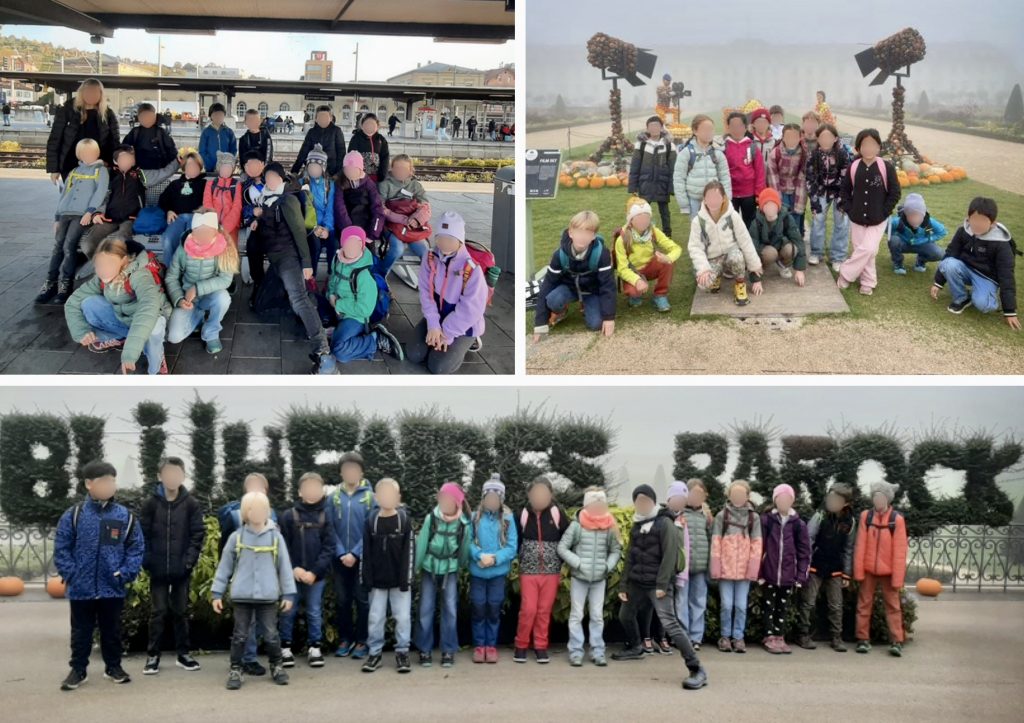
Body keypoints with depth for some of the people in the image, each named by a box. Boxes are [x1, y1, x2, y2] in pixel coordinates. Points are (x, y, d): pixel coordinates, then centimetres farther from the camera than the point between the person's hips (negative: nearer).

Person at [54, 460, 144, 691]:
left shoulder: (125, 516, 0)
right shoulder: (74, 514, -5)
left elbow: (135, 548, 1)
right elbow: (61, 548, -3)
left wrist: (126, 574, -9)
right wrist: (70, 573, -11)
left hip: (112, 588, 1)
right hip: (81, 587, -1)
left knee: (112, 629, 14)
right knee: (81, 630, 11)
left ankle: (113, 666, 28)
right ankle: (78, 669, 22)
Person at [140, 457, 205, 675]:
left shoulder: (191, 504, -1)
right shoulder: (151, 503, -2)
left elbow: (198, 534, -1)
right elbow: (142, 534, -2)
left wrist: (190, 559, -10)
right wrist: (146, 560, -9)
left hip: (182, 570, 1)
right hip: (158, 570, -1)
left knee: (181, 611, 10)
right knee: (158, 612, 4)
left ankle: (183, 654, 20)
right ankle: (153, 655, 12)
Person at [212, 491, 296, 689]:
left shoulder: (275, 536, 0)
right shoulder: (236, 537, -1)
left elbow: (284, 566, 4)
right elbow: (224, 566, 5)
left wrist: (288, 594, 3)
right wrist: (217, 592, 4)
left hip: (268, 596, 0)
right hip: (241, 596, 0)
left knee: (271, 635, 7)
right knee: (240, 635, 6)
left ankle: (277, 666, 23)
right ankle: (235, 670, 16)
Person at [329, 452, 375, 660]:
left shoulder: (370, 497, -3)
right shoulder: (333, 497, 3)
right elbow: (330, 529, 1)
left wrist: (355, 553, -13)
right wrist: (341, 553, -9)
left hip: (362, 558, -2)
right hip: (339, 558, 2)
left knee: (362, 600, 2)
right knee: (341, 600, 9)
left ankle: (362, 641, 9)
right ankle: (344, 640, 18)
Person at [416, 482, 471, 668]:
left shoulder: (463, 523, -11)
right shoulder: (431, 518, -13)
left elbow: (464, 547, 3)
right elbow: (421, 543, -8)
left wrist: (462, 566, 15)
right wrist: (415, 567, -4)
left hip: (450, 570, 0)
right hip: (429, 569, 0)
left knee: (450, 610, 0)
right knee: (426, 610, 1)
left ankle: (448, 651, 8)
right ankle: (425, 650, 10)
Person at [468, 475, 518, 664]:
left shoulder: (508, 518, -3)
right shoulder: (475, 517, -2)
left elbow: (512, 547, -6)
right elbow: (468, 542, -4)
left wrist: (495, 558, -18)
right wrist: (480, 556, -20)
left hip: (498, 572, 0)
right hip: (477, 571, 0)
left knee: (494, 609, 6)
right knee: (478, 608, 5)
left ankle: (491, 645, 17)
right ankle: (479, 645, 16)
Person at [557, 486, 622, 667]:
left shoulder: (609, 527, 0)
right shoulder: (577, 525, -7)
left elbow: (616, 550, 10)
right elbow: (562, 547, -6)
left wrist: (608, 565, -6)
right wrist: (578, 563, -12)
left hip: (599, 579, 2)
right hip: (579, 577, -2)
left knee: (597, 616, 7)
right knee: (576, 616, 2)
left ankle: (597, 652, 14)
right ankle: (576, 652, 7)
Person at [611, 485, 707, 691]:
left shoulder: (665, 523, -8)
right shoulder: (636, 527, 15)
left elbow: (669, 556, -15)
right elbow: (630, 558, 18)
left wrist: (662, 584, -21)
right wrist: (623, 585, 12)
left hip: (658, 584, -8)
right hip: (637, 582, 8)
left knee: (670, 624, -19)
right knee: (625, 615, 22)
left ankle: (697, 670, -21)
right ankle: (634, 648, 50)